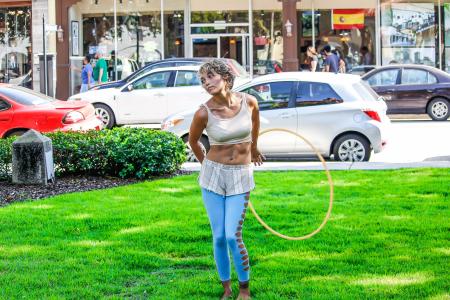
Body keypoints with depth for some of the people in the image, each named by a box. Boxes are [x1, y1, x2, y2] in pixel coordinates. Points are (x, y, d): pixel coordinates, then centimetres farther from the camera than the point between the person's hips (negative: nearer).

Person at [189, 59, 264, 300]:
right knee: (218, 237, 2)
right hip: (213, 174, 0)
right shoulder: (204, 113, -13)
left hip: (241, 176, 0)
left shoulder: (248, 102, -9)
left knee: (233, 236, -8)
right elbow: (192, 141, 7)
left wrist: (254, 148, 29)